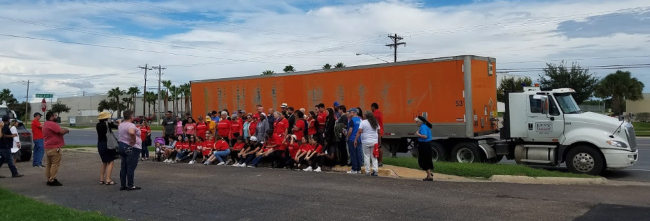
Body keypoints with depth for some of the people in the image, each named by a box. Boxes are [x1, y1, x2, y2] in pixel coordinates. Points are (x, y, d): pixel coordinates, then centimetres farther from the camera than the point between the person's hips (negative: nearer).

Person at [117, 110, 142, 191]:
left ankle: (123, 185, 16)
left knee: (123, 167, 12)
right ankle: (131, 185, 0)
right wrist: (134, 141, -24)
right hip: (131, 148, -9)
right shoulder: (131, 125, -18)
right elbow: (132, 133, -38)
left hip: (122, 145, 9)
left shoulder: (121, 125, 11)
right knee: (131, 167, -4)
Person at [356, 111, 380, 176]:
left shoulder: (363, 122, -6)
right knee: (374, 156, 9)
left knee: (367, 156, 3)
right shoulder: (376, 122, 9)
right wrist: (379, 141, 19)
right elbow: (378, 132, 12)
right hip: (374, 142, 4)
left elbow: (359, 132, -14)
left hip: (366, 142, -4)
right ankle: (375, 170, 1)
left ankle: (367, 172, 4)